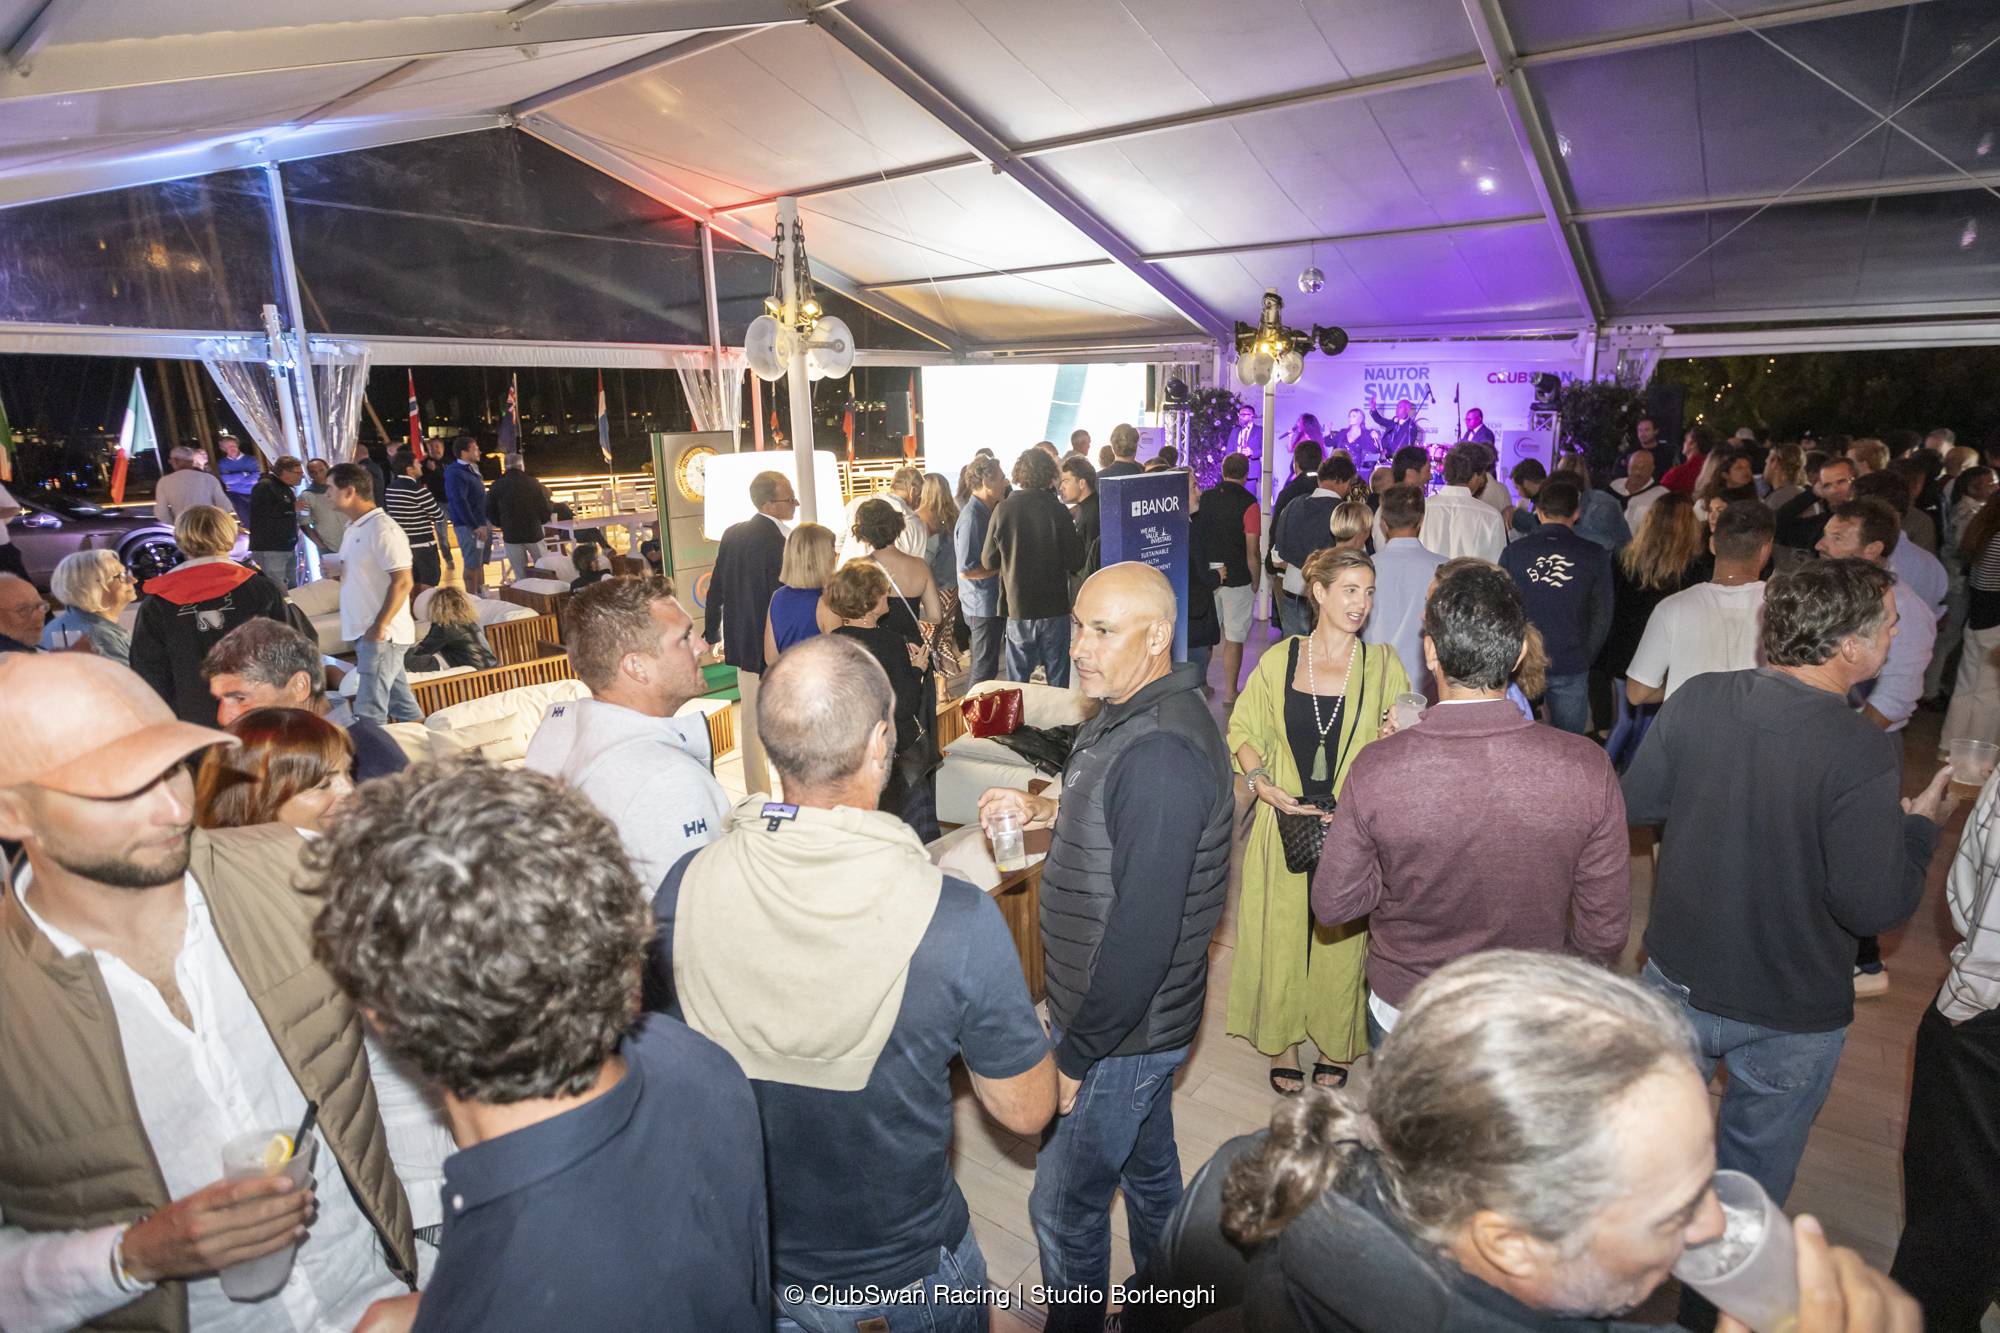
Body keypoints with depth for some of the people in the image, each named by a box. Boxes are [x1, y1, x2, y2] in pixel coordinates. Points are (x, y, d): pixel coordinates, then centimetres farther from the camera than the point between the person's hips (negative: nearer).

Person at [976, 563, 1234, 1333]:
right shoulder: (1134, 714, 2)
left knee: (1063, 1204, 9)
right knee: (1147, 1166, 27)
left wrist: (1077, 1053, -21)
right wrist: (1046, 811, 0)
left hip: (1123, 1033, -9)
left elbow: (1143, 930, -30)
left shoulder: (1160, 753, -30)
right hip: (1141, 1017, 10)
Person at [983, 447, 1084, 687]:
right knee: (1058, 680, 10)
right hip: (1055, 608, 0)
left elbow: (988, 561, 1)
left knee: (1017, 681, 11)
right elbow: (1076, 561, -5)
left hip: (1017, 607, 1)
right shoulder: (1058, 510, -9)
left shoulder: (1003, 509, -7)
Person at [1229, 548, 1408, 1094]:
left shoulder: (1383, 666, -2)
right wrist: (1265, 787, -10)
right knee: (1281, 933, 10)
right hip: (1285, 824, 0)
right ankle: (1283, 1043, 31)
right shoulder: (1279, 660, -1)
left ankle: (1335, 1049, 32)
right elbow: (1243, 731, 4)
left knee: (1342, 940, 10)